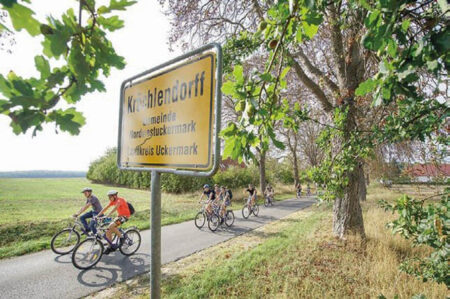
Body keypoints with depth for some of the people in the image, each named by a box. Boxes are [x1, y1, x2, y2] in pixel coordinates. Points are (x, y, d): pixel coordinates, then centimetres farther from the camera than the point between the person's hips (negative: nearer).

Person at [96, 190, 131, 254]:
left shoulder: (120, 200, -20)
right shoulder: (113, 201, 6)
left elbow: (115, 208, -35)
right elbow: (105, 208, 6)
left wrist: (108, 215, -45)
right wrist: (98, 215, -3)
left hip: (125, 216, -8)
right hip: (119, 216, 8)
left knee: (111, 226, -26)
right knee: (108, 231, -1)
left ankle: (121, 238, -8)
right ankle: (110, 247, 9)